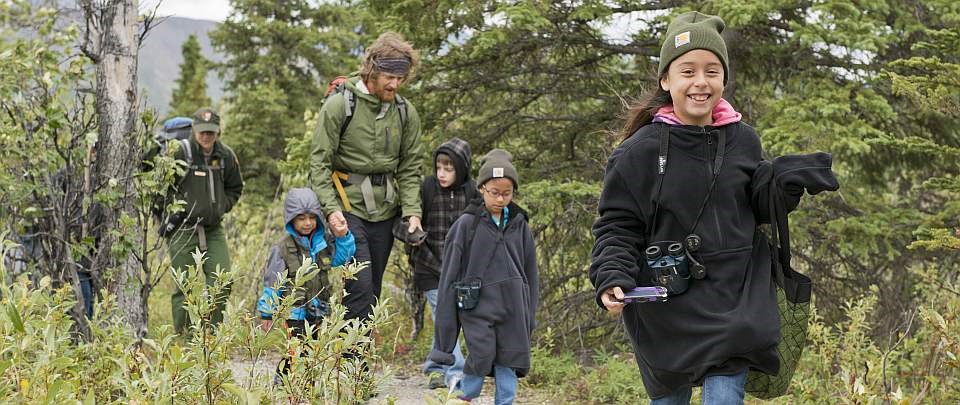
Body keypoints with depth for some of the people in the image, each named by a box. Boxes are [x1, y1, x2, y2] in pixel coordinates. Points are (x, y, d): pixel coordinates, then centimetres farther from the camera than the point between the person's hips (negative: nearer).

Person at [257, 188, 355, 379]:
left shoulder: (323, 241, 3)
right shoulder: (282, 247, -11)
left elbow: (344, 256, 13)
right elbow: (272, 281, -7)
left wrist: (343, 236, -6)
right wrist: (266, 312, -4)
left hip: (317, 310, 5)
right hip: (295, 311, -5)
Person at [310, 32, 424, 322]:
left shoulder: (406, 113, 7)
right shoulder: (340, 104, -7)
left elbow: (410, 169, 10)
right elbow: (319, 162, -7)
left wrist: (412, 211, -3)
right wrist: (330, 207, -17)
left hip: (384, 211, 5)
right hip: (349, 208, -5)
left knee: (372, 292, 9)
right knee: (361, 289, -13)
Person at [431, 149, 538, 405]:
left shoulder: (519, 225, 7)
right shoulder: (467, 224, -3)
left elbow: (530, 273, 14)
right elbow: (450, 273, 0)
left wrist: (529, 315, 12)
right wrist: (445, 322, -1)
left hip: (512, 307, 3)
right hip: (477, 306, -3)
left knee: (508, 361, 3)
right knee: (480, 358, -8)